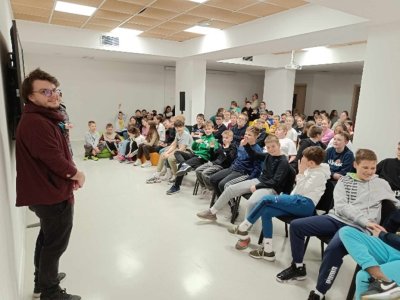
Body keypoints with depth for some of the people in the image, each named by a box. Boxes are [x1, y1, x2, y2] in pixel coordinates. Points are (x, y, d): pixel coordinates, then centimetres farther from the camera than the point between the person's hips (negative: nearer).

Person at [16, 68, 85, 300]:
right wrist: (77, 175, -10)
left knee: (47, 239, 26)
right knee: (56, 244, 6)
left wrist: (71, 175, -2)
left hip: (47, 193, 11)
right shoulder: (35, 123, -24)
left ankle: (42, 280, 45)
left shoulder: (46, 119, 11)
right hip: (54, 195, -11)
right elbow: (55, 160, -27)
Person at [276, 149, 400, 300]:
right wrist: (366, 220, -17)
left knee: (334, 248, -34)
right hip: (336, 219, 3)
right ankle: (298, 268, 11)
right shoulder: (344, 181, 8)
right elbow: (340, 206, -6)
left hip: (357, 228, -3)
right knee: (296, 225, -9)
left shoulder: (381, 184, 10)